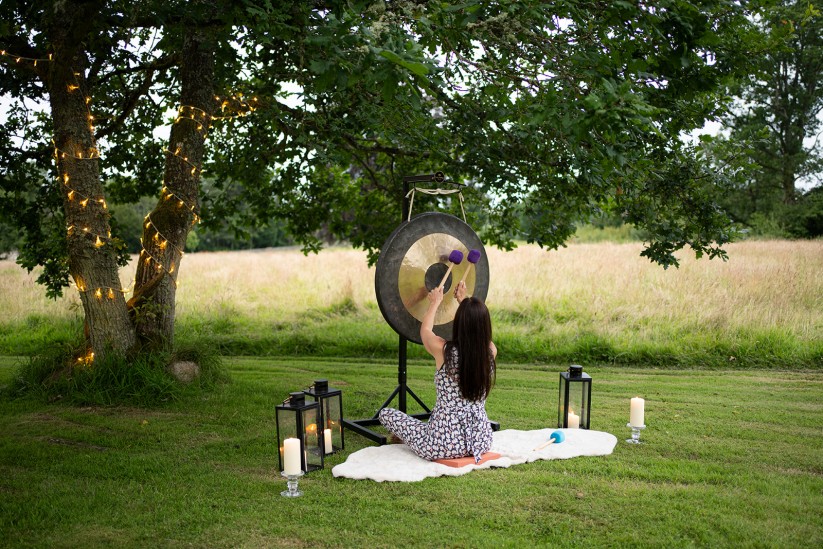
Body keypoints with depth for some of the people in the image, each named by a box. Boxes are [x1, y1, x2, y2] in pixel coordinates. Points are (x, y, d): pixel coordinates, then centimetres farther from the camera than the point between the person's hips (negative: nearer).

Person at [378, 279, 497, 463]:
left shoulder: (444, 350, -18)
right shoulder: (491, 352, -8)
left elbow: (425, 330, 7)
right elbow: (478, 329, 17)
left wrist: (435, 303, 23)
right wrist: (464, 300, 28)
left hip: (446, 443, -5)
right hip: (482, 440, 5)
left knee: (386, 413, 14)